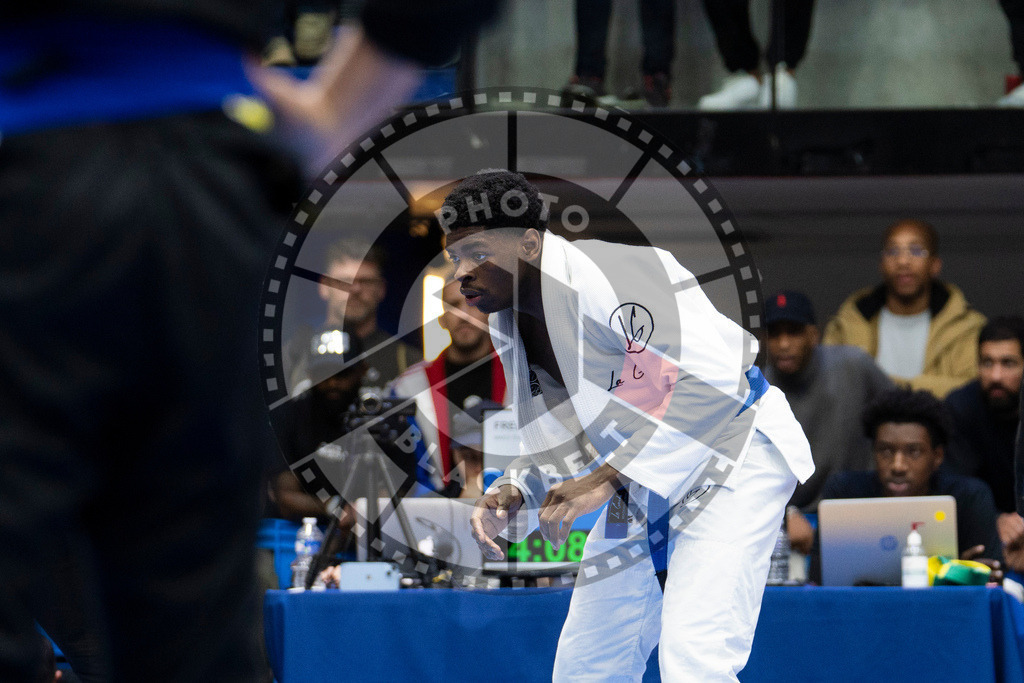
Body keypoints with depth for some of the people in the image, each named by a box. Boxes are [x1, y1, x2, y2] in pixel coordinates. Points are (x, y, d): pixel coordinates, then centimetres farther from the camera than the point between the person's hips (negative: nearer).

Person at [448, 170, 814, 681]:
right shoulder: (508, 326, 3)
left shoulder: (610, 274, -26)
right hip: (641, 486, 9)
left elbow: (713, 380, -35)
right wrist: (513, 496, -8)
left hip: (730, 456, -9)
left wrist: (607, 478, -35)